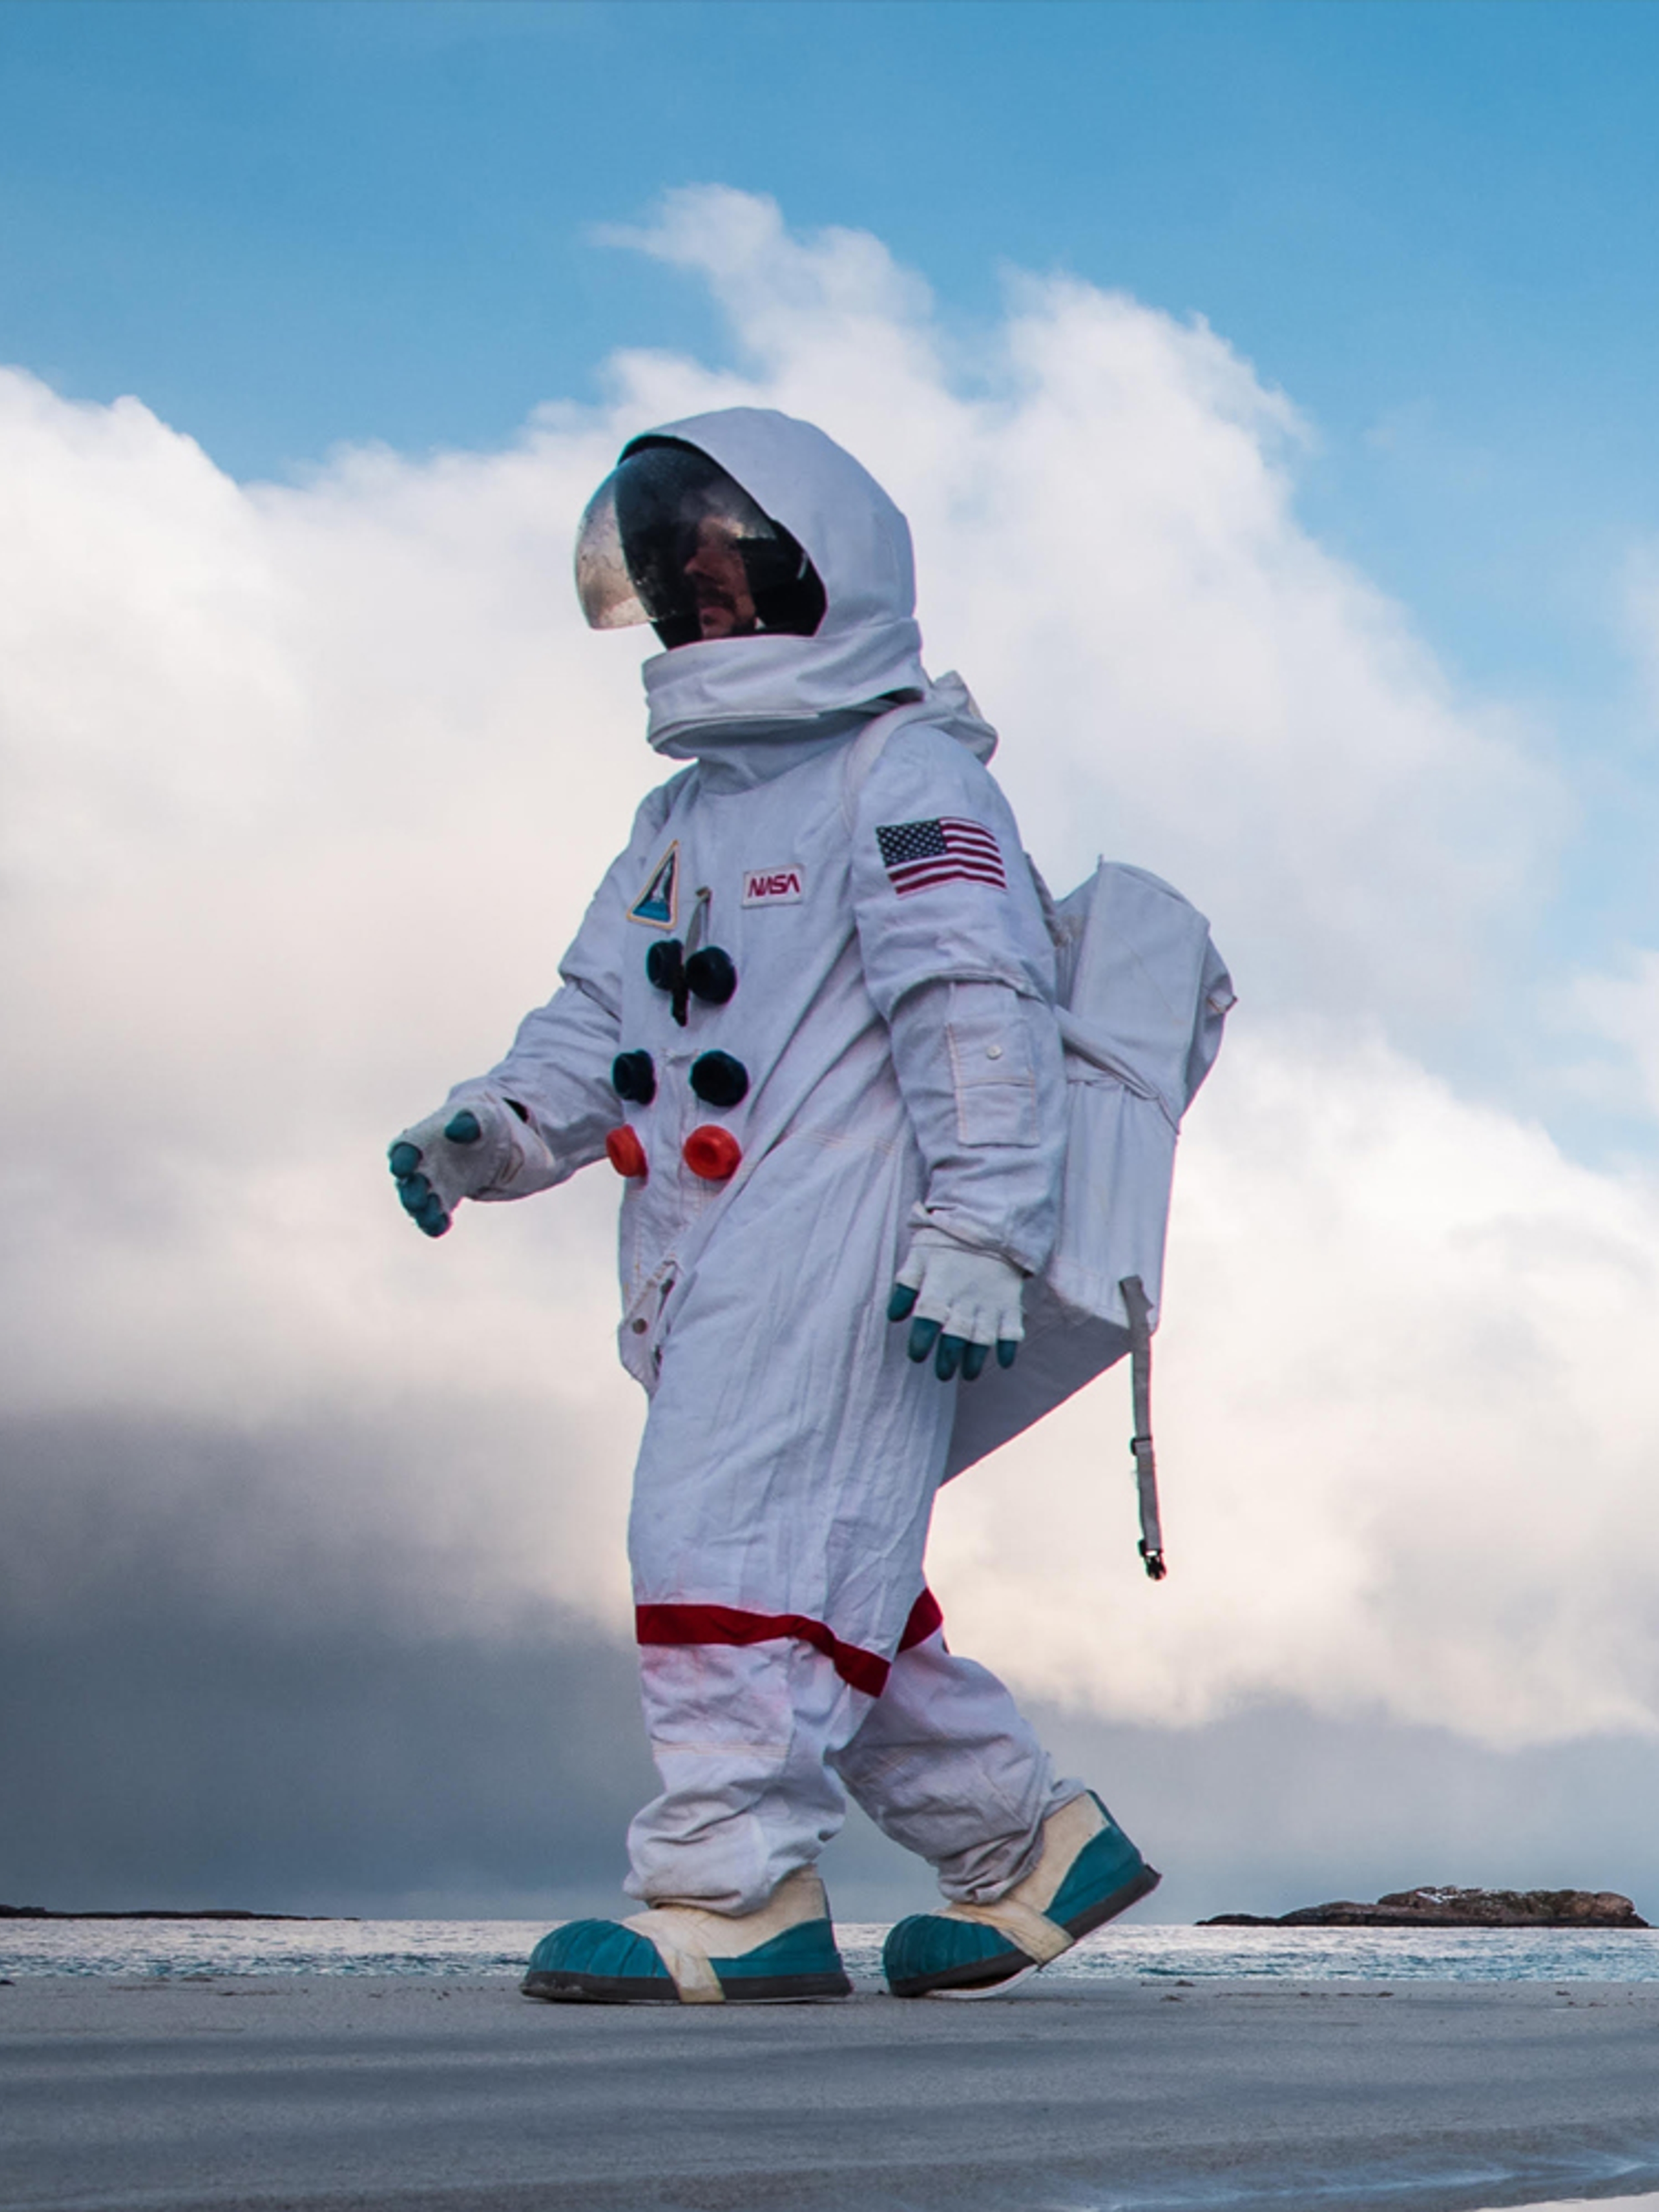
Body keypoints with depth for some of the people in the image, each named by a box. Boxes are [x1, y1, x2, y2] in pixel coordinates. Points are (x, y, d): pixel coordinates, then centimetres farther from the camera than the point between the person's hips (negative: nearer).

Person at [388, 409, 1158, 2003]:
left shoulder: (902, 774, -2)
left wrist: (979, 1231, -20)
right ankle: (1031, 1845, 20)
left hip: (839, 1237, -9)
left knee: (734, 1531, -15)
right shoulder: (684, 820, 25)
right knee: (832, 1576, 10)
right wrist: (492, 1128, 2)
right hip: (719, 1271, 9)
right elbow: (600, 1017, 21)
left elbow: (980, 1016, -11)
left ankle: (735, 1894, -14)